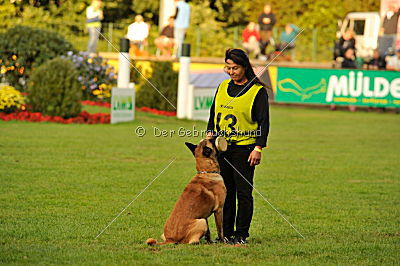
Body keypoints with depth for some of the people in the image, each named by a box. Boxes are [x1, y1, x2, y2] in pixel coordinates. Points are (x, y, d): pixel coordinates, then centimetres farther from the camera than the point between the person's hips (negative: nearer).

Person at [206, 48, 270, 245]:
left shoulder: (258, 91, -4)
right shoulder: (222, 87, 13)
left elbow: (264, 122, -6)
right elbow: (213, 114, 20)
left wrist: (258, 148, -12)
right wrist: (209, 136, 8)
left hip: (244, 148, -5)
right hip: (221, 147, 5)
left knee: (243, 192, -4)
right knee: (225, 192, 7)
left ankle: (242, 234, 1)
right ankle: (227, 233, 13)